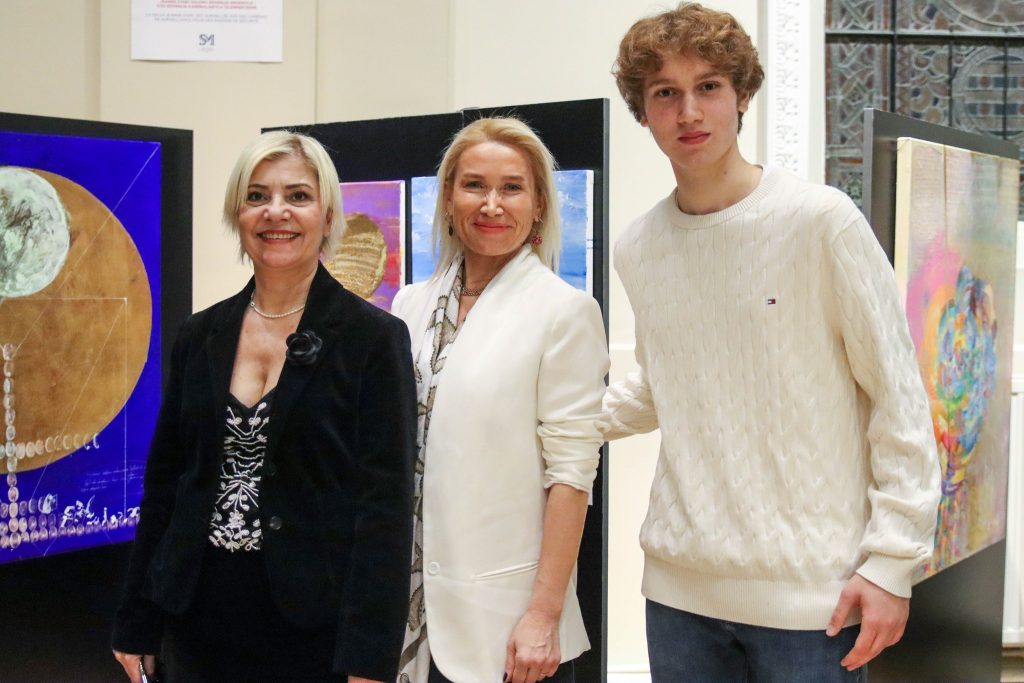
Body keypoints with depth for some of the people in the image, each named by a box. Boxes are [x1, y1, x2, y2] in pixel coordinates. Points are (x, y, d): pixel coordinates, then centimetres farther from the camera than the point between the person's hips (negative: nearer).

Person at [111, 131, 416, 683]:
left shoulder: (374, 338, -8)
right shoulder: (200, 336, 5)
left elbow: (386, 503, -11)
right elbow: (164, 478, 9)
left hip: (316, 624, -4)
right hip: (199, 618, 4)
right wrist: (136, 622, 8)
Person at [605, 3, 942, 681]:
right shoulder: (637, 249, 6)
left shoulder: (821, 220, -9)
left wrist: (892, 562, -10)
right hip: (680, 586, 4)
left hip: (814, 591, -4)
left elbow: (899, 399, -7)